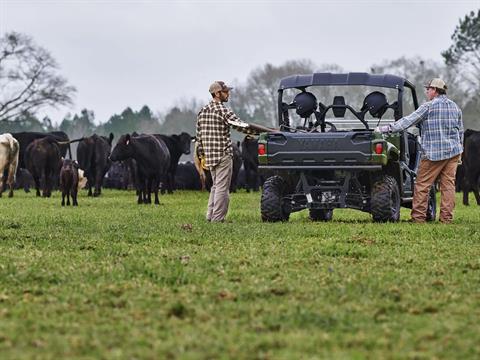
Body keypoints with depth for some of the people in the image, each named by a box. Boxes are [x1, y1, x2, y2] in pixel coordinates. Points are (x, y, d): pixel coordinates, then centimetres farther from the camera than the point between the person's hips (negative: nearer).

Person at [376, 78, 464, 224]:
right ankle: (446, 217, 4)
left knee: (422, 185, -1)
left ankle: (418, 217, -2)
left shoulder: (429, 106, -9)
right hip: (453, 151, 6)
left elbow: (408, 121, -12)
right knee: (448, 184, 7)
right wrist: (459, 149, 27)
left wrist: (386, 128, -10)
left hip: (434, 153, -6)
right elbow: (460, 131, 18)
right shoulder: (455, 107, 12)